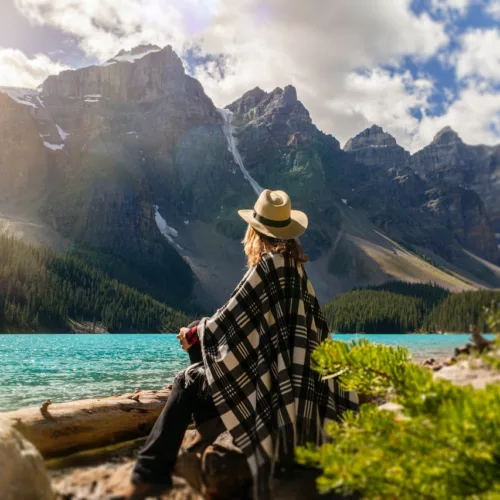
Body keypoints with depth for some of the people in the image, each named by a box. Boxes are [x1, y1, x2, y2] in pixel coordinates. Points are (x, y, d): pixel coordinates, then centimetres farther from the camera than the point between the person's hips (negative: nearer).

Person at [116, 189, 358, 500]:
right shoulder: (295, 266, 10)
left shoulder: (269, 265, -14)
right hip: (292, 376, 9)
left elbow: (231, 319, -13)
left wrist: (193, 335, 2)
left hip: (269, 377, -9)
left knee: (189, 383, -2)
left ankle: (152, 473, 4)